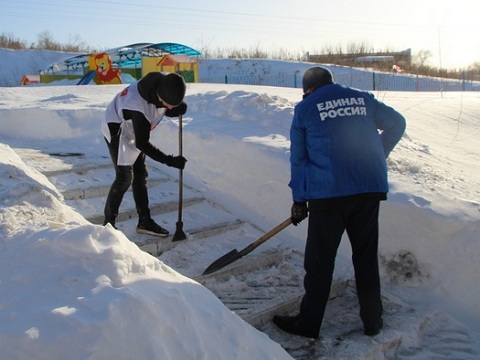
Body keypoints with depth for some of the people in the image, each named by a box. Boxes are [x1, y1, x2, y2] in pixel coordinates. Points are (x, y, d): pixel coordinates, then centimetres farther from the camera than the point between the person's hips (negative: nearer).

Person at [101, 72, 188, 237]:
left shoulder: (165, 84, -20)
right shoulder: (139, 106, -41)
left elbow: (167, 110, 1)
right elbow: (142, 144, -33)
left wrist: (177, 109, -23)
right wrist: (170, 161, -33)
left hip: (135, 131, 8)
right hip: (118, 132, -8)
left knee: (140, 175, 9)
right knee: (125, 177, -10)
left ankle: (145, 221, 18)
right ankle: (108, 223, 5)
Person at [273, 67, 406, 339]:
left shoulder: (305, 108, 5)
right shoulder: (363, 99, 14)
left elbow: (298, 158, 6)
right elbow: (397, 123, 23)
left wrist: (299, 200, 12)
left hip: (328, 193, -4)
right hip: (371, 189, 4)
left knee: (320, 261, 6)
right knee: (367, 257, 16)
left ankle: (309, 323, 18)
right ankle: (373, 321, 27)